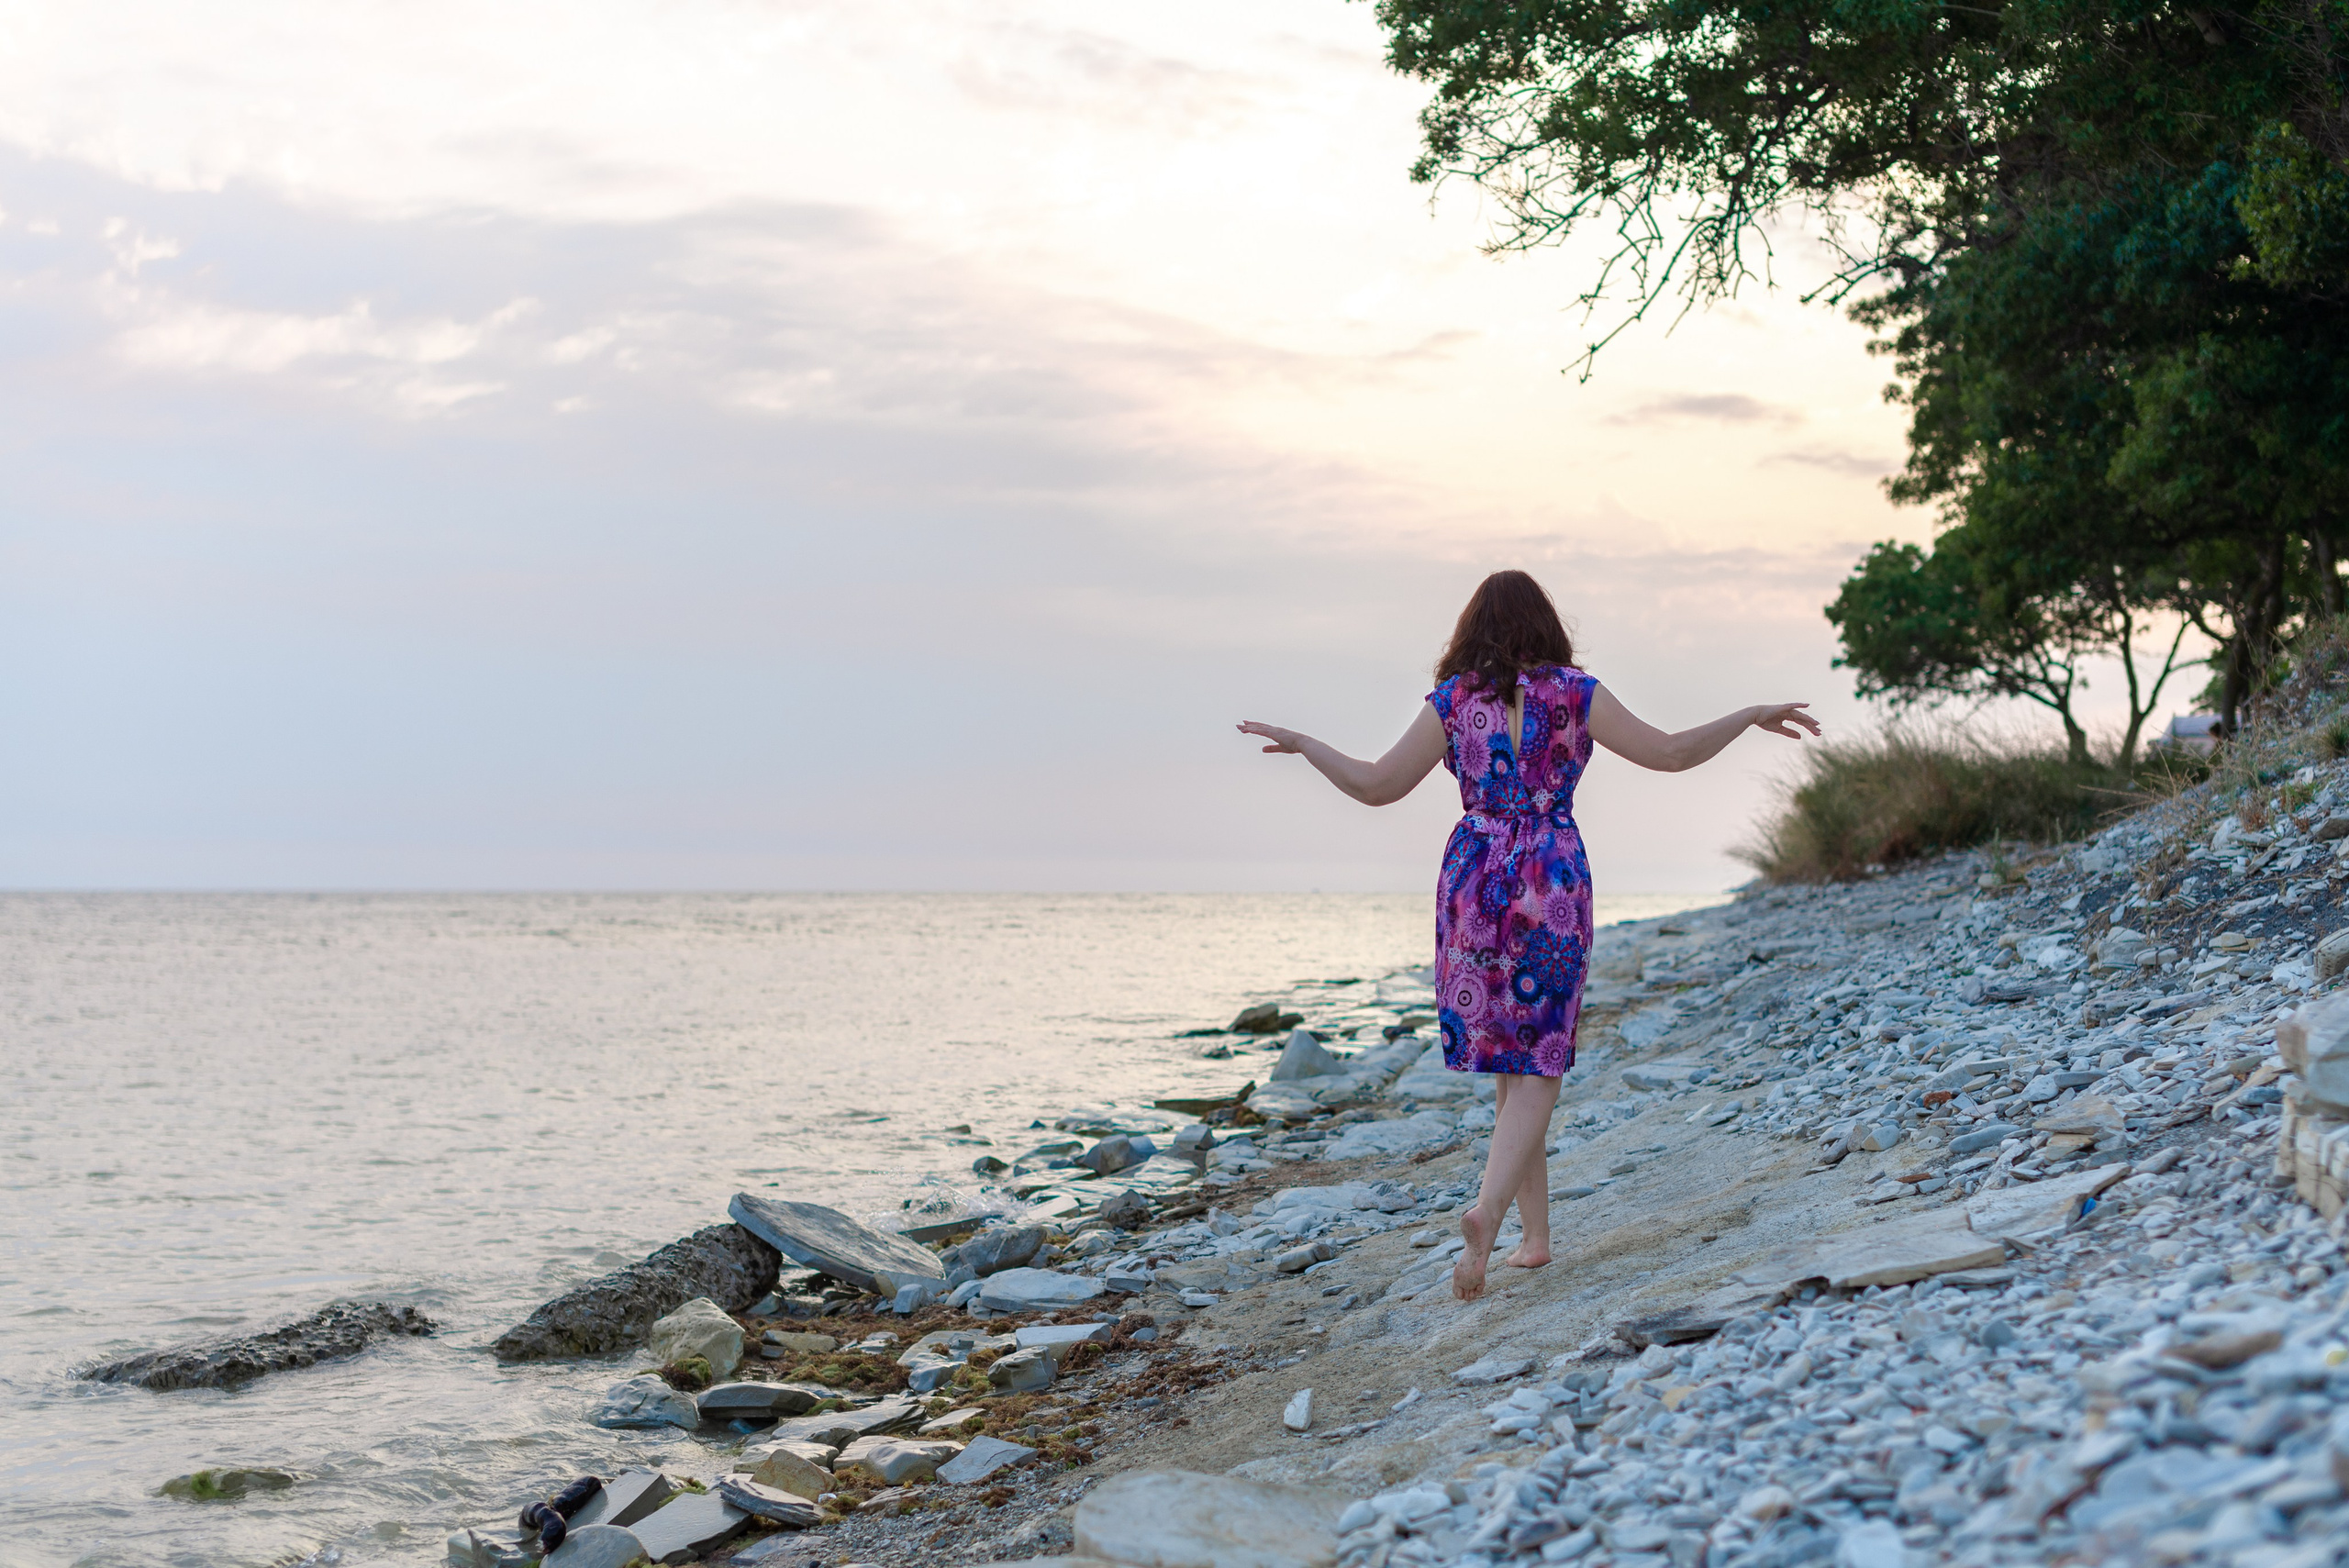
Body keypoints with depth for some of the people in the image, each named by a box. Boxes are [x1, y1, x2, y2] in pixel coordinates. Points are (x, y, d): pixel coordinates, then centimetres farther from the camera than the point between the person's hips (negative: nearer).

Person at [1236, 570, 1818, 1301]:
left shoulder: (1453, 700, 2)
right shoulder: (1573, 694, -2)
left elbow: (1375, 786, 1)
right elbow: (1669, 753, -3)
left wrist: (1300, 742, 15)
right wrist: (1752, 716, 8)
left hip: (1475, 884, 2)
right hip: (1553, 888, -2)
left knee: (1508, 1063, 15)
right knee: (1535, 1070, -2)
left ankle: (1535, 1232, 16)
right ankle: (1487, 1212, -25)